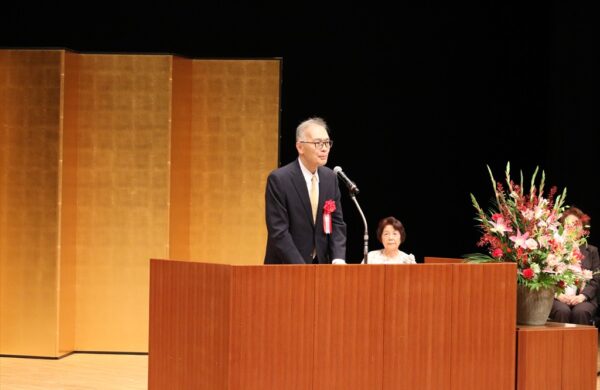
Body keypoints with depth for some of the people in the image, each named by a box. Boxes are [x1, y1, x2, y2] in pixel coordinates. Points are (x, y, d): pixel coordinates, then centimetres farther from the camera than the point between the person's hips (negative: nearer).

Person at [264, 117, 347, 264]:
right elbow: (278, 232, -17)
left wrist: (338, 259, -12)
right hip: (286, 267, -5)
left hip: (320, 265, 5)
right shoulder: (278, 179, -13)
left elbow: (337, 223, 5)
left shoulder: (330, 178, 5)